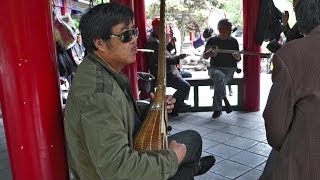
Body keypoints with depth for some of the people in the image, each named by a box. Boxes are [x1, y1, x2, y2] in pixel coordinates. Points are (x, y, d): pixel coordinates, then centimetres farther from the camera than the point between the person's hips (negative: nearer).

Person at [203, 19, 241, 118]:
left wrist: (237, 56, -12)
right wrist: (209, 53, -19)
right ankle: (225, 99, -25)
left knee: (218, 83, -31)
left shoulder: (233, 41, 11)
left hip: (229, 69, 0)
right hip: (215, 68, 0)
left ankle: (217, 109, -22)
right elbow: (204, 56, 5)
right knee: (220, 76, -38)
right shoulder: (212, 40, 8)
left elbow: (239, 59, 13)